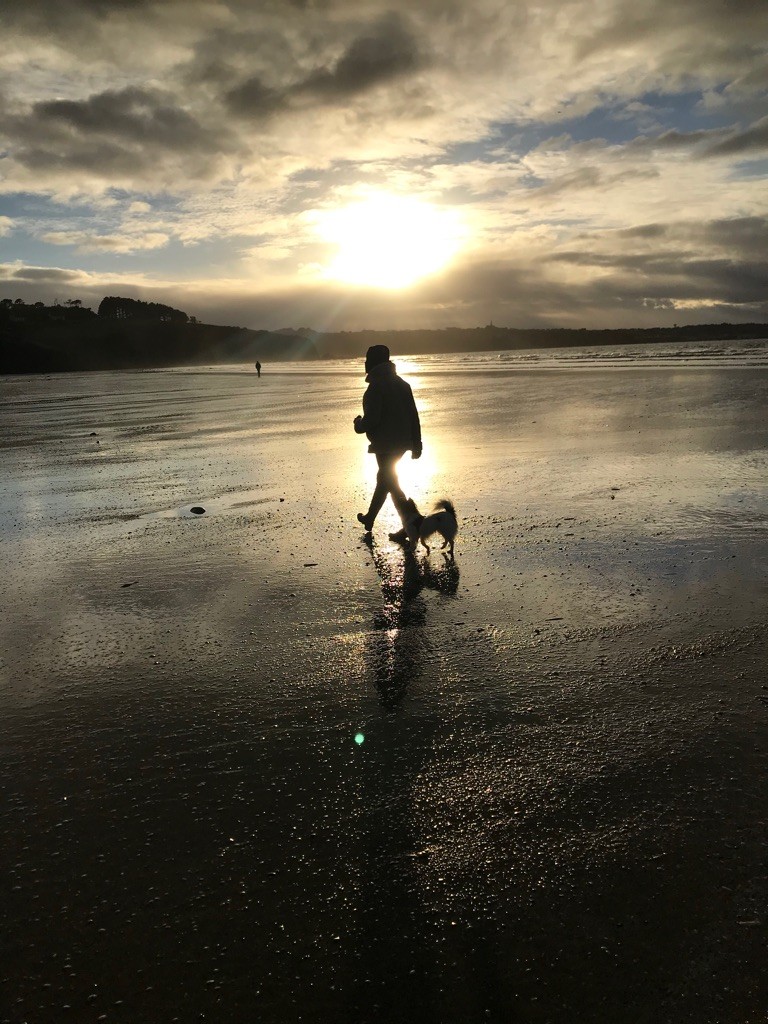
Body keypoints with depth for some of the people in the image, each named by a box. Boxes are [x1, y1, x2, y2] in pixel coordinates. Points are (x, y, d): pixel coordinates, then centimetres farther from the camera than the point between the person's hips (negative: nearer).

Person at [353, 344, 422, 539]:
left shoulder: (376, 386, -16)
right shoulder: (402, 383, 9)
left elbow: (372, 419, -21)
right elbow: (413, 415, 8)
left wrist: (359, 425, 1)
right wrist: (416, 443, 12)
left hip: (385, 443, -8)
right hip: (402, 441, 8)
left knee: (390, 483, -2)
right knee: (384, 478, 21)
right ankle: (370, 518, 36)